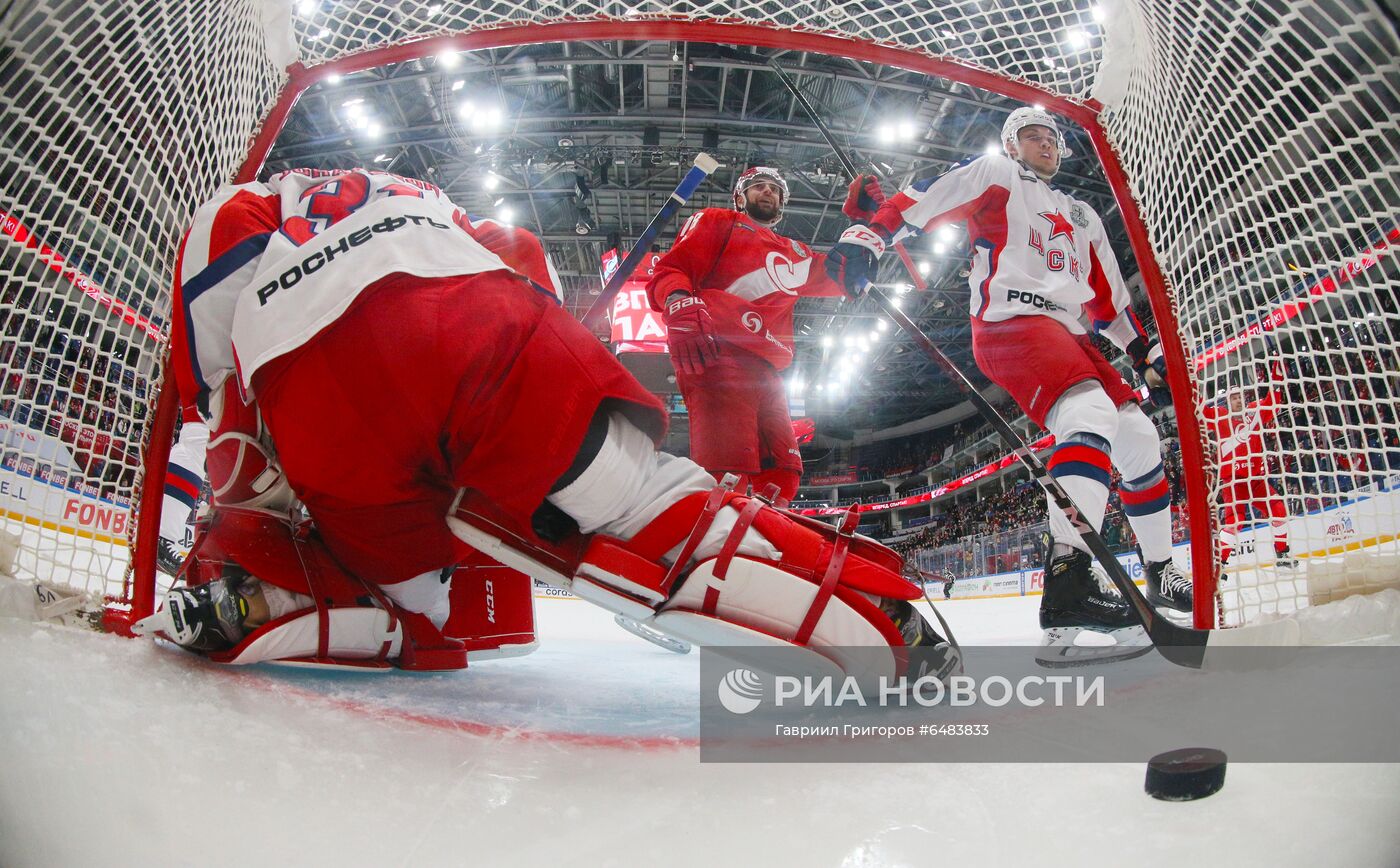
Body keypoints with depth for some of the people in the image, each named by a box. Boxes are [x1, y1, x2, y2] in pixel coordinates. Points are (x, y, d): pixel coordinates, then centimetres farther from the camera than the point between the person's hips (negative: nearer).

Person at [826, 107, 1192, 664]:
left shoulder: (1081, 217, 33)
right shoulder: (994, 174, 12)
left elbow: (1109, 295, 32)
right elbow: (923, 200, -3)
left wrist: (1146, 354, 25)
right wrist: (869, 236, -20)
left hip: (1070, 334, 8)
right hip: (1009, 321, -8)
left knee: (1138, 440, 2)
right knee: (1090, 414, -31)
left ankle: (1161, 576, 18)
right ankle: (1069, 580, -43)